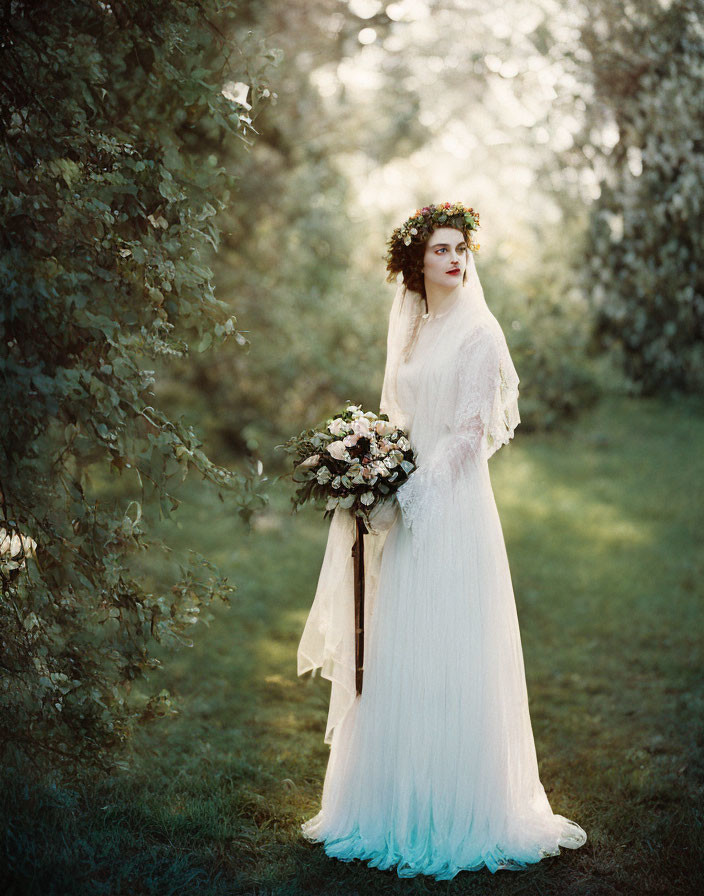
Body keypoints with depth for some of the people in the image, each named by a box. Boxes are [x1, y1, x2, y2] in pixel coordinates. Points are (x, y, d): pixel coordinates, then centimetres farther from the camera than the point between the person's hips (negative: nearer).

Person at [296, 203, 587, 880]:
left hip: (454, 507, -6)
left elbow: (471, 430, -11)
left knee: (448, 657, -4)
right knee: (396, 661, 9)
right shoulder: (408, 330, 15)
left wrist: (411, 493, -14)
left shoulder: (478, 331, -4)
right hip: (406, 509, 7)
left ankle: (456, 815, 7)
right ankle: (398, 803, 19)